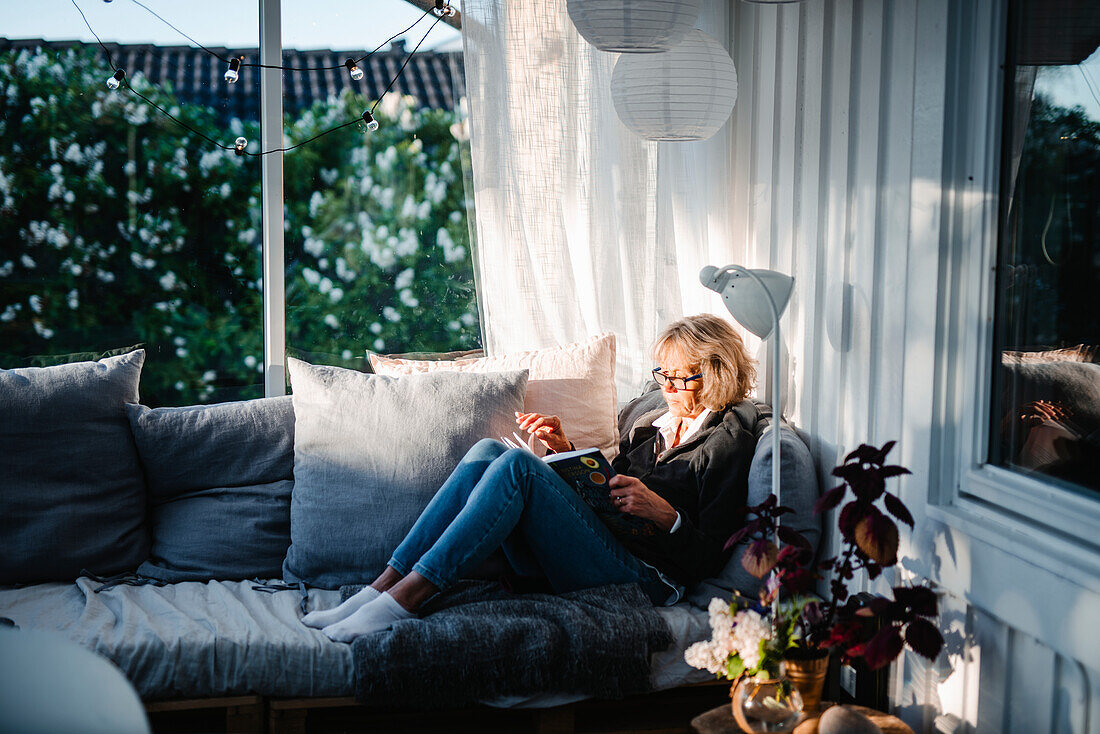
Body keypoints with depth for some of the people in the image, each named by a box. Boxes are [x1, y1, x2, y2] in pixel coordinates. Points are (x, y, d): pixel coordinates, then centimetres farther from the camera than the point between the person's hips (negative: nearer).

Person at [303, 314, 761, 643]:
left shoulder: (728, 441, 4)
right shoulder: (651, 421, 26)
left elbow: (707, 561, -4)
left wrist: (664, 514, -18)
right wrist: (566, 451, 11)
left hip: (643, 575, -7)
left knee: (516, 464, -27)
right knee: (488, 451, -13)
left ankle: (403, 598, -32)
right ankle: (382, 587, -21)